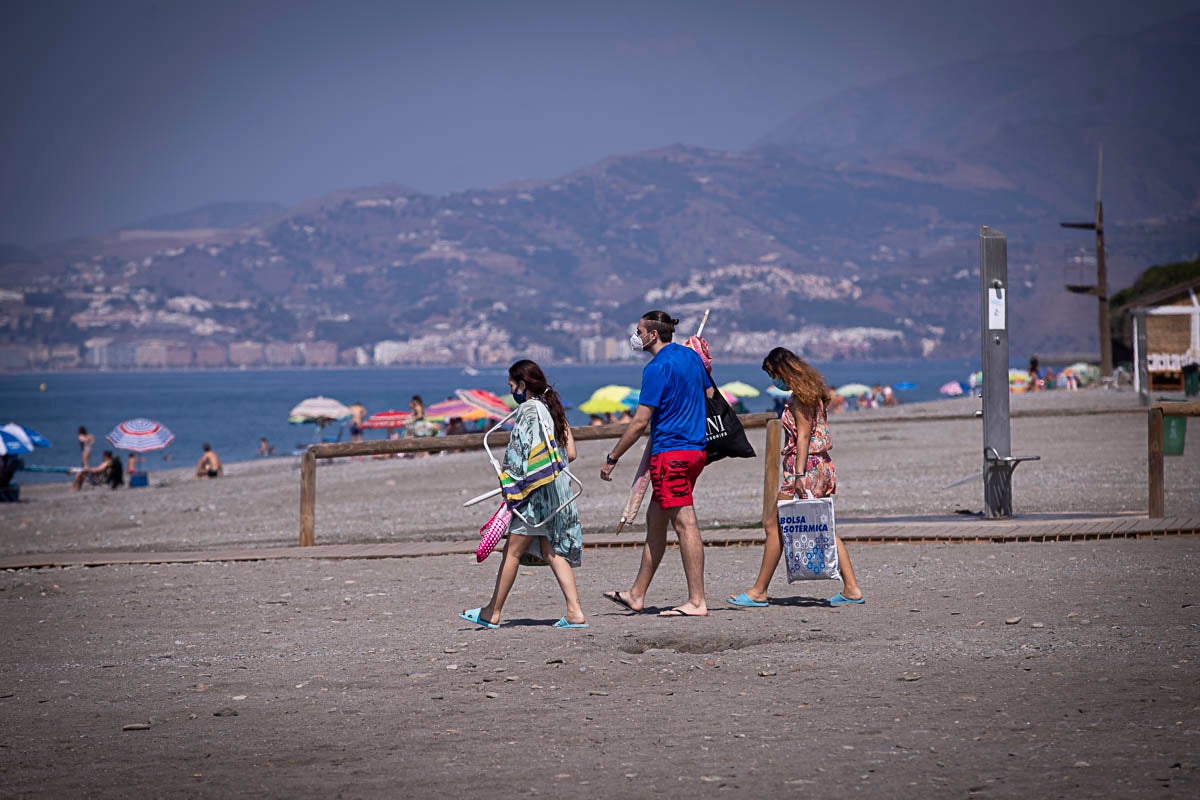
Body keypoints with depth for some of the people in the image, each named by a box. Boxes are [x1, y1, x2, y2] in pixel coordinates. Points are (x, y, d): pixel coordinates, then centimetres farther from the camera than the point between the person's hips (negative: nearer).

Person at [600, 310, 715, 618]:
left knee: (685, 524, -8)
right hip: (695, 448, 9)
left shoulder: (657, 368, -14)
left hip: (670, 452, -9)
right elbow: (711, 396, 21)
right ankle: (637, 595, 23)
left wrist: (612, 458, -7)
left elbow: (640, 422, -14)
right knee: (655, 520, 16)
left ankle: (697, 601, -9)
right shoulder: (691, 356, 12)